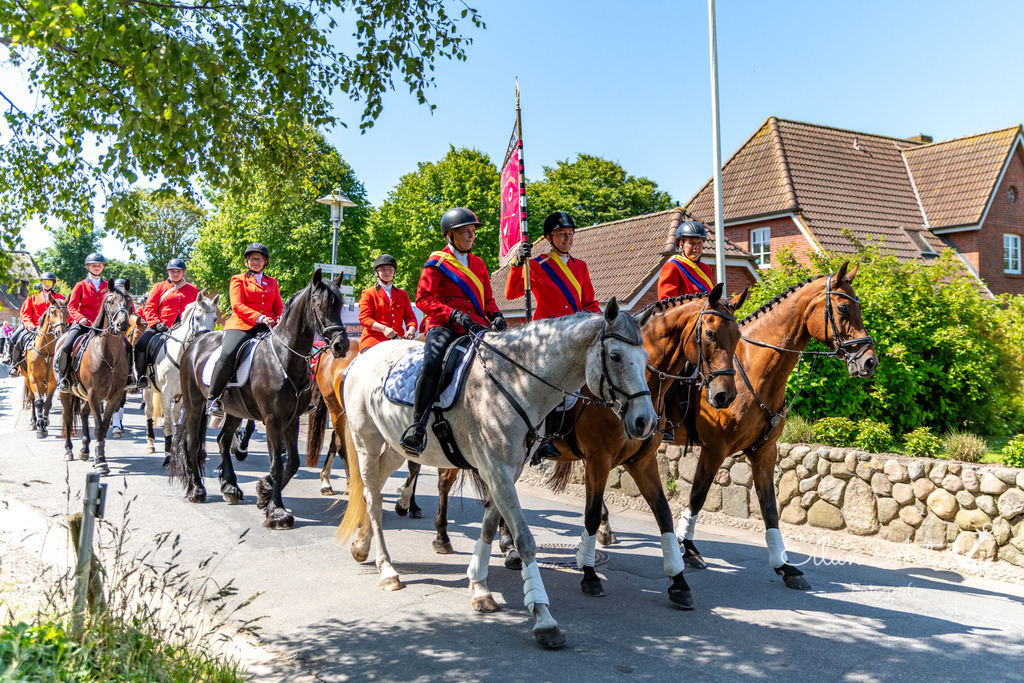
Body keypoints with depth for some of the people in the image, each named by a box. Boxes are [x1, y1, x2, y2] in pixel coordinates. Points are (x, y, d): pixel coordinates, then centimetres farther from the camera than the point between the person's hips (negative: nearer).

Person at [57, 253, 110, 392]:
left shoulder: (108, 287, 15)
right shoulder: (81, 286, 8)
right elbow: (72, 306, 2)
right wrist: (80, 318, -16)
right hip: (82, 324, -2)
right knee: (66, 347, -23)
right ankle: (63, 378, -4)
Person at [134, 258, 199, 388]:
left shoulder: (192, 289, 15)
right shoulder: (159, 287, 12)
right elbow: (149, 308, 6)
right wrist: (157, 323, -12)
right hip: (160, 327, -1)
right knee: (141, 345, -24)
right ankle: (140, 375, -4)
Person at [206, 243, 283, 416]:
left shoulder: (272, 282, 23)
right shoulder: (238, 280, 11)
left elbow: (279, 306, 20)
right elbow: (237, 305, -3)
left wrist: (281, 319, -5)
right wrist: (259, 317, -18)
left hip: (266, 328, 4)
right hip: (242, 326, -3)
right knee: (227, 355, -28)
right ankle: (214, 398, -13)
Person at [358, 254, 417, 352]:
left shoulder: (402, 294, 24)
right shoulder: (368, 293, 12)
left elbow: (410, 316, 15)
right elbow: (364, 318, 0)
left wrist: (411, 329, -10)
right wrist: (384, 328, -17)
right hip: (374, 339, -3)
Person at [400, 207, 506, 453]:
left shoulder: (478, 263, 22)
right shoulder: (437, 262, 4)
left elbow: (487, 299, 24)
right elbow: (423, 298, -5)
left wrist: (496, 316, 1)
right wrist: (454, 315, -18)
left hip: (475, 327, 6)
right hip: (443, 326, -6)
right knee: (432, 364, -34)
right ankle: (418, 425, -26)